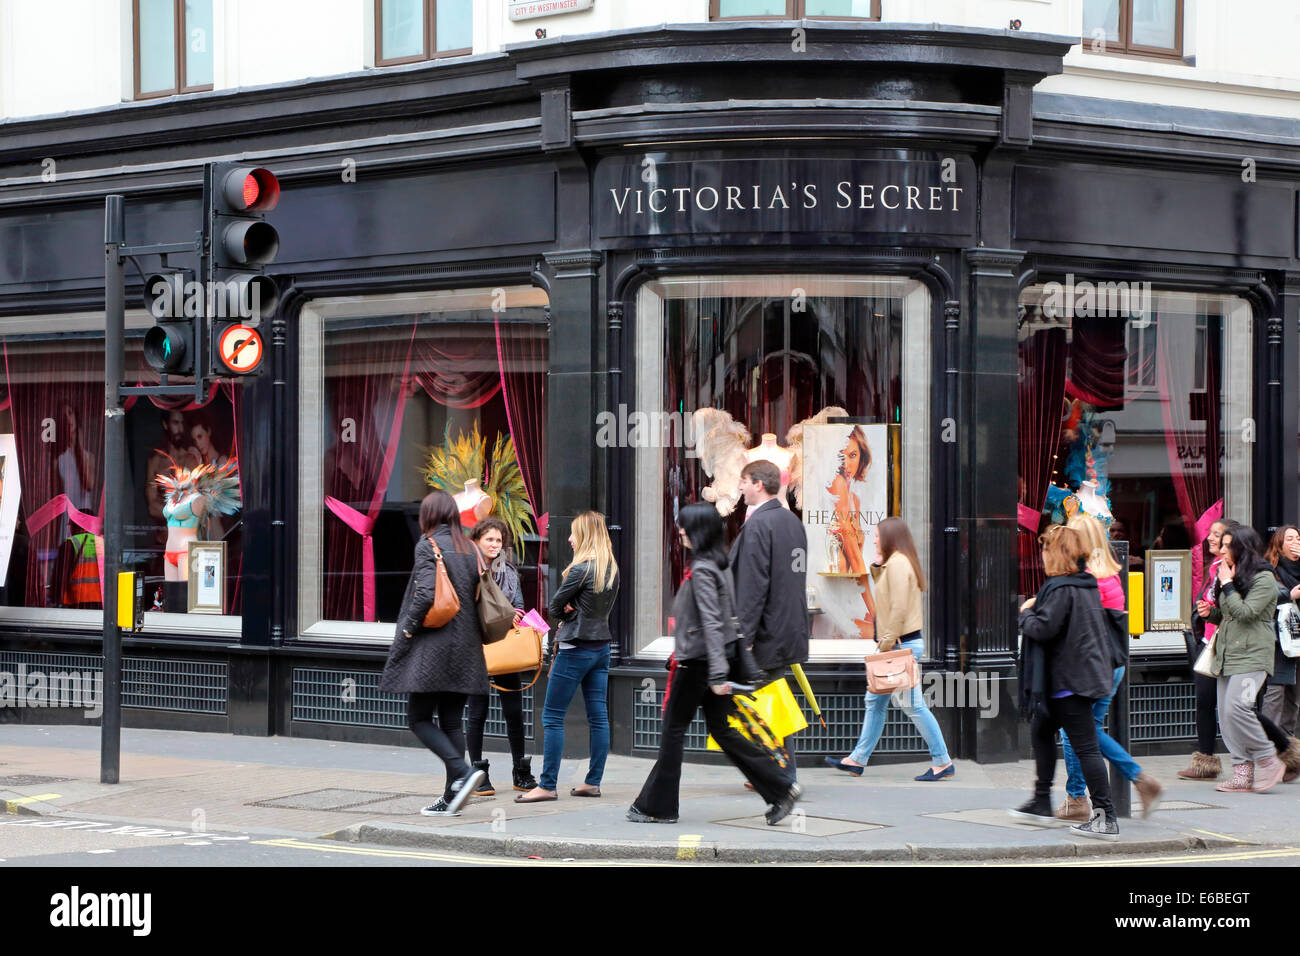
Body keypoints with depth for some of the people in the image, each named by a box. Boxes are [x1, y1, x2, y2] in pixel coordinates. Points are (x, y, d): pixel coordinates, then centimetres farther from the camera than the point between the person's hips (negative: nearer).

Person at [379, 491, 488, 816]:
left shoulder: (428, 545, -8)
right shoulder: (469, 549, 11)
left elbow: (426, 593, -20)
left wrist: (409, 627, -8)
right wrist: (473, 633, 15)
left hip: (433, 647, -7)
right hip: (465, 649, 7)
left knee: (419, 719, 0)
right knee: (451, 720, 8)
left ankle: (462, 772, -18)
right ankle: (452, 796, 5)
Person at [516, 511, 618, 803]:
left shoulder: (581, 569, -17)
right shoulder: (612, 569, 7)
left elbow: (555, 606, -8)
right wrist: (576, 611, -1)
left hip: (576, 648, -8)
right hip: (602, 645, 8)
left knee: (552, 717, -2)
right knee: (598, 716, 8)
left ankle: (547, 785, -3)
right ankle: (593, 782, 11)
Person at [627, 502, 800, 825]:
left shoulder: (701, 570, -17)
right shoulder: (718, 565, 11)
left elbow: (711, 623, -24)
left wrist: (718, 674, -28)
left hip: (698, 661, -9)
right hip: (711, 659, 9)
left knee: (673, 730, 3)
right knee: (721, 729, 11)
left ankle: (657, 807, 11)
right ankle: (781, 788, 5)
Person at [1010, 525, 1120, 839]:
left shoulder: (1061, 589, -18)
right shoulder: (1088, 585, 11)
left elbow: (1043, 628, -25)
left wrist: (1025, 614, -3)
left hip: (1069, 680, -10)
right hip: (1085, 674, 10)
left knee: (1085, 747, -7)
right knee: (1040, 731, 21)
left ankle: (1106, 818, -6)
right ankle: (1042, 803, 29)